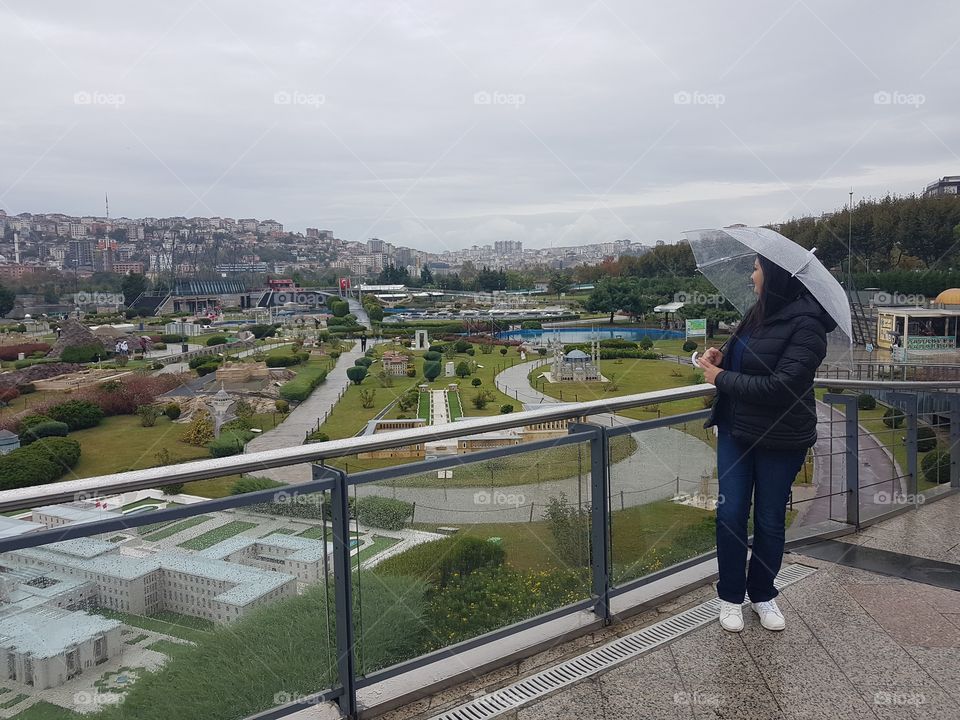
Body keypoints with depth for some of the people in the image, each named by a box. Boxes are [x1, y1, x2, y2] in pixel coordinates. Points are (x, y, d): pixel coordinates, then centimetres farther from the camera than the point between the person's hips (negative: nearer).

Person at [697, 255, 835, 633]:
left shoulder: (806, 324, -19)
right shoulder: (759, 312, 3)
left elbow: (780, 386, -26)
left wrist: (722, 378, -17)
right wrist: (722, 355, -3)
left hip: (780, 441, -6)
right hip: (736, 431, 6)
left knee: (770, 520, 10)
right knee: (730, 513, 5)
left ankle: (763, 594, 31)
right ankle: (731, 596, 21)